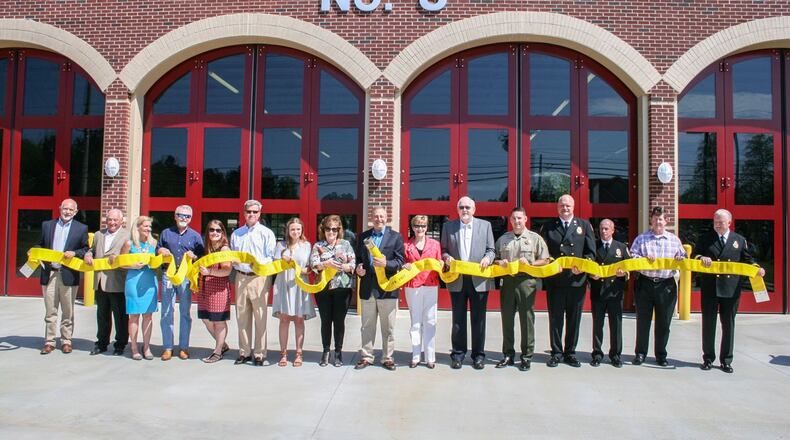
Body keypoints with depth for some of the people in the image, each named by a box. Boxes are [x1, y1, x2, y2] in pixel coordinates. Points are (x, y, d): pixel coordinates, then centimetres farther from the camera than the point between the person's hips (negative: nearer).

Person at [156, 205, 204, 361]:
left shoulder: (195, 236, 8)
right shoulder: (166, 233, 12)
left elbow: (203, 257, 7)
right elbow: (157, 250, 19)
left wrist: (194, 256, -13)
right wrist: (161, 251, -3)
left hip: (186, 277, -1)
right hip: (168, 276, 1)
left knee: (185, 313, 5)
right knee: (166, 312, 1)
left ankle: (183, 347, 14)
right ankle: (167, 347, 10)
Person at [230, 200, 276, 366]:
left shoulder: (266, 233, 4)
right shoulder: (236, 234, 18)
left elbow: (271, 257, -2)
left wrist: (259, 264, -19)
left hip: (259, 277, -4)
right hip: (241, 277, 4)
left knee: (260, 318, -4)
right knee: (242, 317, 7)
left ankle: (259, 354, 3)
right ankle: (244, 352, 17)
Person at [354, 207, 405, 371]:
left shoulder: (396, 237, 0)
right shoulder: (363, 236, 10)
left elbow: (400, 261, -5)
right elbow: (358, 258, 15)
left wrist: (386, 263, -23)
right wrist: (358, 268, -7)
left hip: (387, 287, -2)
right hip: (367, 287, 3)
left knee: (388, 327, 6)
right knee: (367, 326, 11)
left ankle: (387, 357, 18)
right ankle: (366, 356, 22)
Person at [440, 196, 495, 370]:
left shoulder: (485, 225, 7)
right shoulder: (448, 226, 8)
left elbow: (491, 249, 7)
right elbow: (443, 249, 10)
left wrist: (488, 258, -14)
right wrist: (446, 257, -11)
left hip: (479, 280, 0)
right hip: (457, 279, 1)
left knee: (478, 319, 5)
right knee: (458, 319, 8)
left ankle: (478, 354, 16)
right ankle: (458, 353, 19)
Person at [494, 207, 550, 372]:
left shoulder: (535, 238, 5)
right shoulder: (503, 239, 14)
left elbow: (545, 261, 3)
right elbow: (495, 259, 17)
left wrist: (530, 263, -12)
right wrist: (499, 262, -4)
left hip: (526, 281, -3)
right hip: (507, 282, 3)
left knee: (527, 319, 0)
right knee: (507, 318, 7)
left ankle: (527, 356, 10)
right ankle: (508, 355, 17)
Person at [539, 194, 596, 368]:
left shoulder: (584, 225, 9)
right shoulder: (548, 227, 8)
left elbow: (591, 252, 4)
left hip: (577, 280, 1)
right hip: (555, 280, -1)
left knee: (574, 319, 8)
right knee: (555, 319, 5)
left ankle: (570, 353, 20)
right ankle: (556, 353, 15)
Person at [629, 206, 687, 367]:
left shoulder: (674, 240, 12)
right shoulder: (641, 238, 7)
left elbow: (683, 257, 13)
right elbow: (632, 256, 0)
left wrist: (681, 260, -9)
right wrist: (644, 258, -17)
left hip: (667, 285, 1)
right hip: (645, 284, -1)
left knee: (663, 322, 6)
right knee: (643, 320, 4)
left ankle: (661, 355, 18)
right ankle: (640, 353, 13)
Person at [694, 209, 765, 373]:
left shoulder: (739, 240, 8)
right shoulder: (705, 238, 5)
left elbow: (747, 259, 10)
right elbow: (694, 256, 5)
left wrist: (756, 268, -9)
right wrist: (701, 258, -16)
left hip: (731, 290, 1)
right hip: (709, 288, -1)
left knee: (728, 325, 7)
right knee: (708, 324, 6)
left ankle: (726, 360, 18)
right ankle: (708, 358, 16)